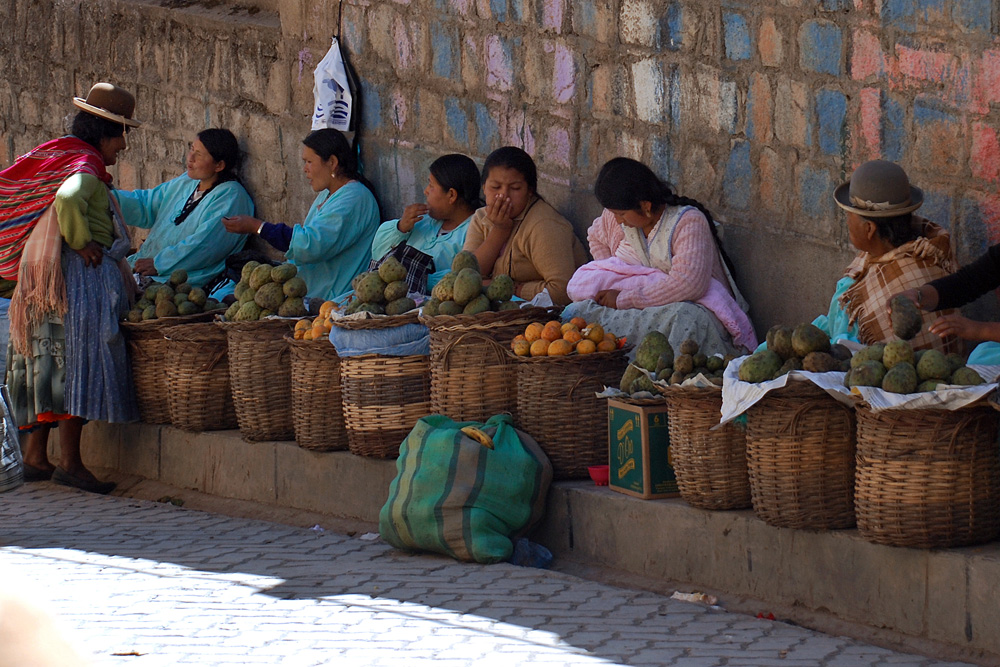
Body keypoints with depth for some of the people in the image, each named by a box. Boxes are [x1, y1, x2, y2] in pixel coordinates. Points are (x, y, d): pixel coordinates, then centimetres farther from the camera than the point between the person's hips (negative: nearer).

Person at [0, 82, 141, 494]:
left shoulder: (55, 159, 17)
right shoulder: (84, 168, -12)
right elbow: (67, 200, -33)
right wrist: (81, 242, -20)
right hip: (80, 276, -10)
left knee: (46, 364, 12)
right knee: (78, 359, -10)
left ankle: (34, 457, 16)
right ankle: (69, 462, -13)